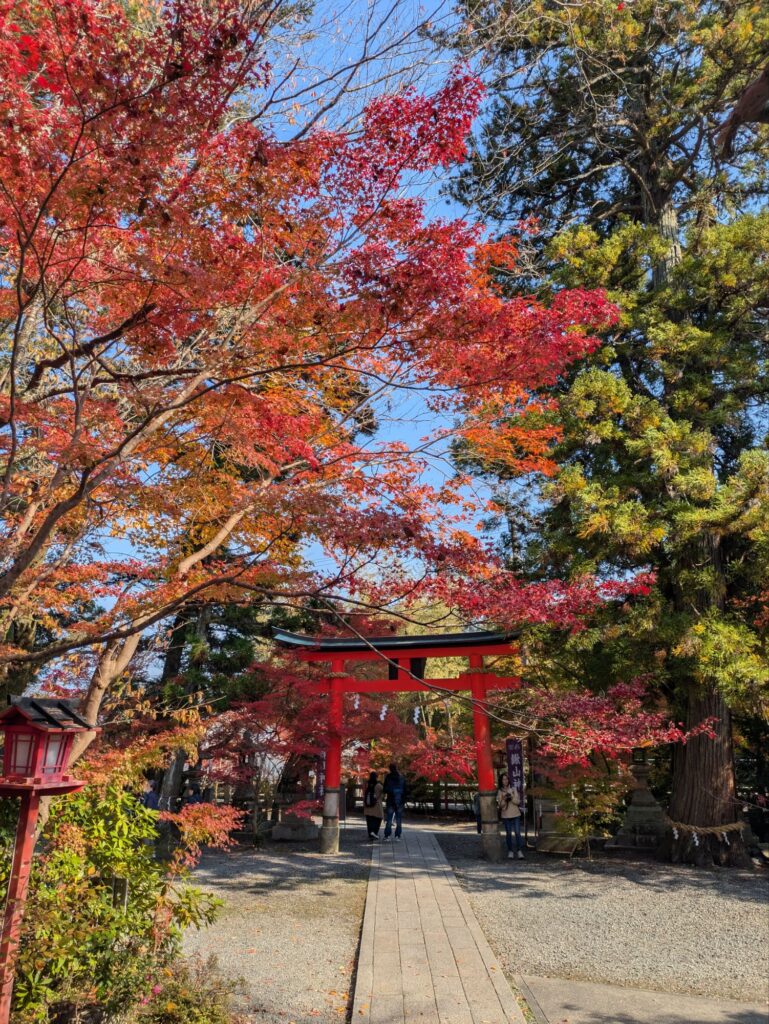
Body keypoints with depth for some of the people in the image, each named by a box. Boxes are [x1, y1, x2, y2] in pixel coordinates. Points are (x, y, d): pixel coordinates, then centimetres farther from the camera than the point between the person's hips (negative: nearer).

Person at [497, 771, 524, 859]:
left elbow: (517, 802, 0)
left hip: (515, 814, 0)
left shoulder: (513, 789, 5)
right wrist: (504, 799, -18)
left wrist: (511, 798, -17)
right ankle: (510, 851, 12)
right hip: (505, 815, 0)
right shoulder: (499, 791, 3)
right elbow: (500, 805, 0)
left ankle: (520, 851, -2)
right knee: (508, 833, 3)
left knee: (517, 832, -6)